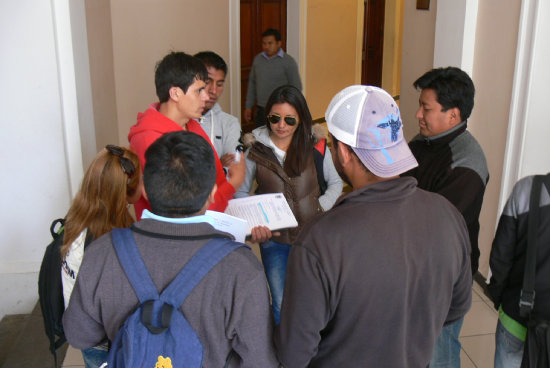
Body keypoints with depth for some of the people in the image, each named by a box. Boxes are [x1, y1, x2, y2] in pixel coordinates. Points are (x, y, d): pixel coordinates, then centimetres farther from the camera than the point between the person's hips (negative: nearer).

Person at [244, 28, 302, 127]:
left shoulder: (288, 62, -6)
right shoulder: (258, 59, 9)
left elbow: (296, 87, -6)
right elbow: (252, 83, 16)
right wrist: (248, 107, 13)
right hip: (261, 110, 5)